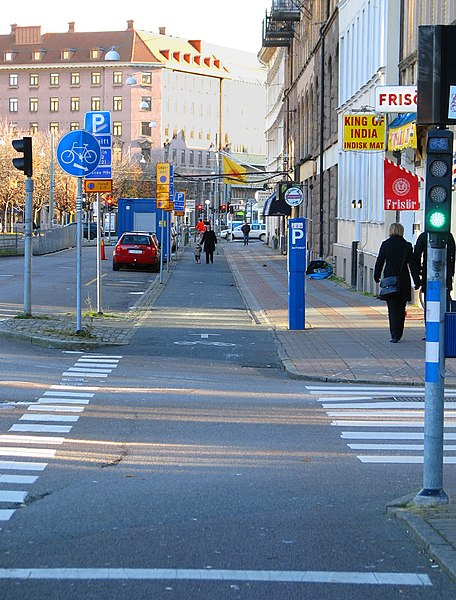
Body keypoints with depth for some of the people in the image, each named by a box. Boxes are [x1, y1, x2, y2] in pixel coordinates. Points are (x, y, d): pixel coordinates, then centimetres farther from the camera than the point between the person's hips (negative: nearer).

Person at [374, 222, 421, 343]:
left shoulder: (385, 244, -4)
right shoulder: (407, 246, -2)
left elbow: (379, 261, 1)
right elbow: (412, 264, -1)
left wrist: (376, 276, 14)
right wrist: (417, 281, 2)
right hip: (404, 281, 1)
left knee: (392, 308, 0)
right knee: (401, 309, 13)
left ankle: (394, 335, -11)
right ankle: (398, 334, 18)